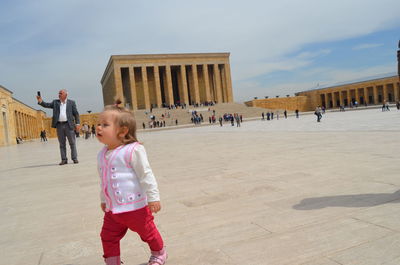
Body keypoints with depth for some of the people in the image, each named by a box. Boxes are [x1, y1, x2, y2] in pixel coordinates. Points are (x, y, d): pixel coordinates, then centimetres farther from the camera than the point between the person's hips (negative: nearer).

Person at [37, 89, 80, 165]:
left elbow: (76, 113, 3)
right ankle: (64, 159, 9)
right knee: (62, 144, 5)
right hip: (59, 125, 3)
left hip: (68, 125, -2)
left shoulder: (71, 102, 6)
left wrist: (77, 123, -4)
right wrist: (40, 101, -18)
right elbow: (47, 105, 2)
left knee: (72, 143, 0)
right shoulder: (55, 102, 13)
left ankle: (75, 158, 5)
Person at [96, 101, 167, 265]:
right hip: (112, 209, 7)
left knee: (148, 232, 13)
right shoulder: (102, 154, 6)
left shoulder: (132, 150, -19)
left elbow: (146, 174, -17)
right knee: (108, 237, 12)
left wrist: (153, 197, -16)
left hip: (135, 206, -6)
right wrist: (104, 199, 25)